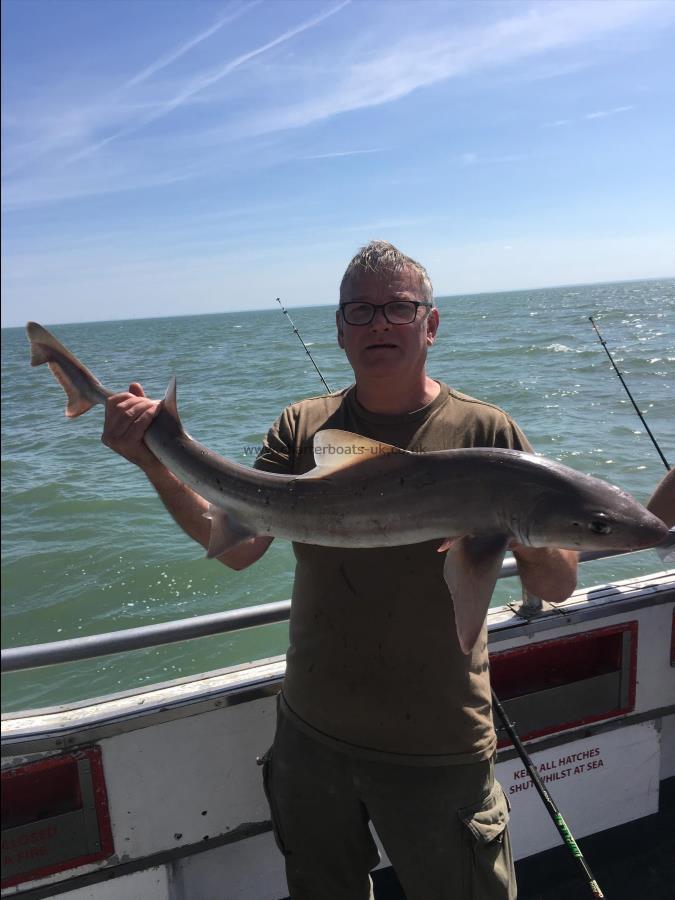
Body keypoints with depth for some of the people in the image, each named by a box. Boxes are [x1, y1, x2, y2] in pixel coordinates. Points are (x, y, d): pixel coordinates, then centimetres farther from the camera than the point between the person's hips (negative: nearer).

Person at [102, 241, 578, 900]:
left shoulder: (485, 433, -11)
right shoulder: (303, 428, -2)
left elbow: (556, 588, -11)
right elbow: (237, 547, -10)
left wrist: (535, 535, -33)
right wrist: (155, 463, -21)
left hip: (436, 752, -3)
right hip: (311, 732, 4)